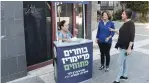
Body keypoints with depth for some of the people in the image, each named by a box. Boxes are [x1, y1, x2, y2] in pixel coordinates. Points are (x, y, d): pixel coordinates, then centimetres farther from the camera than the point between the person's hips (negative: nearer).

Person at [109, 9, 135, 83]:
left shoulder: (130, 23, -17)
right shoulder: (125, 23, 11)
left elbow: (132, 37, -21)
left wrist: (129, 48, -24)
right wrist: (114, 31, 12)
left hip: (126, 47, -9)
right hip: (123, 46, 9)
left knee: (120, 62, -5)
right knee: (124, 61, 19)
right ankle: (125, 75, 33)